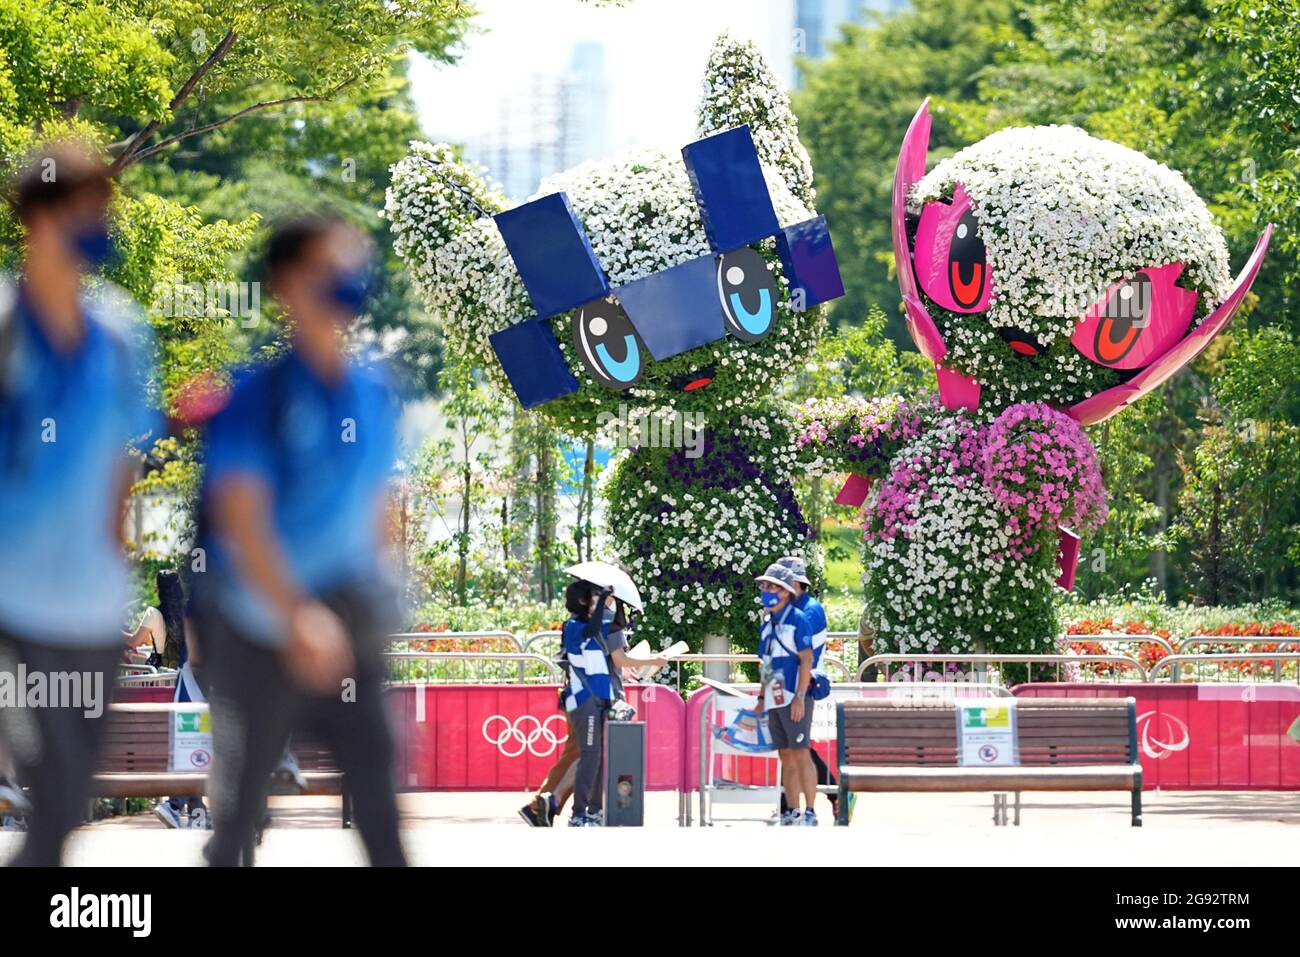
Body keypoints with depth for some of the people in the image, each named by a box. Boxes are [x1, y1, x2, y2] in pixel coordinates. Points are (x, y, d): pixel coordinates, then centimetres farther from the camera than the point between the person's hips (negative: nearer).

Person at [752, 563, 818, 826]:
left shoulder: (797, 620, -7)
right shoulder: (766, 624, 16)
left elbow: (806, 660, -12)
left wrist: (800, 697, -18)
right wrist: (761, 698, 19)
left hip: (794, 699, -8)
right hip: (774, 701, 8)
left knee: (801, 755, -9)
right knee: (786, 757, 8)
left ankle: (810, 813, -8)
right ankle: (792, 812, 11)